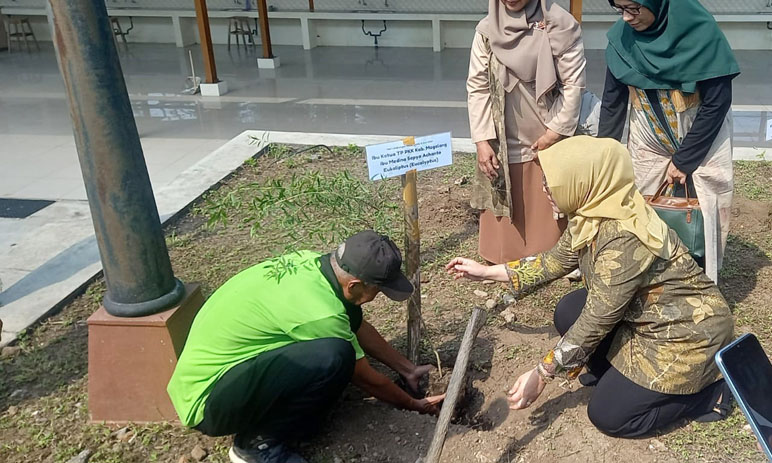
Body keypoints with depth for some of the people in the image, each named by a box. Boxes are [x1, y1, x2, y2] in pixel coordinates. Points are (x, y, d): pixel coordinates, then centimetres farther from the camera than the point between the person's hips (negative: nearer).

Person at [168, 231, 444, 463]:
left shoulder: (312, 263, -5)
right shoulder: (320, 313, -28)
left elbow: (359, 328, 12)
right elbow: (367, 379, -11)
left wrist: (408, 371, 18)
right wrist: (414, 405, 7)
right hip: (207, 402, -9)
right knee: (334, 356, -29)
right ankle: (259, 441, -6)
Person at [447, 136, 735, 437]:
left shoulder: (624, 239, -33)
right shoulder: (593, 213, -6)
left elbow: (596, 321, -27)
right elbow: (555, 260, 9)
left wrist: (541, 376, -19)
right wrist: (486, 272, 10)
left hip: (689, 332, -8)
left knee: (608, 415, -6)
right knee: (568, 313, -2)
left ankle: (710, 392, 8)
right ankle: (621, 373, 14)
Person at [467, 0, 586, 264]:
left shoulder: (560, 24, -10)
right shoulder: (486, 30, -1)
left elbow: (574, 84, -8)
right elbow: (477, 87, 0)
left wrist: (555, 132, -10)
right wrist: (482, 141, -6)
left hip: (549, 139, -2)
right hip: (503, 143, 2)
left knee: (549, 210, 6)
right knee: (506, 208, 10)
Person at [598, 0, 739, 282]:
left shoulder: (699, 29, -23)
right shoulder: (620, 37, -12)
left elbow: (717, 102, -18)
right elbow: (613, 102, -3)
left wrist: (683, 160, -17)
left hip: (703, 136, -3)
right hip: (649, 138, 3)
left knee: (706, 212, 0)